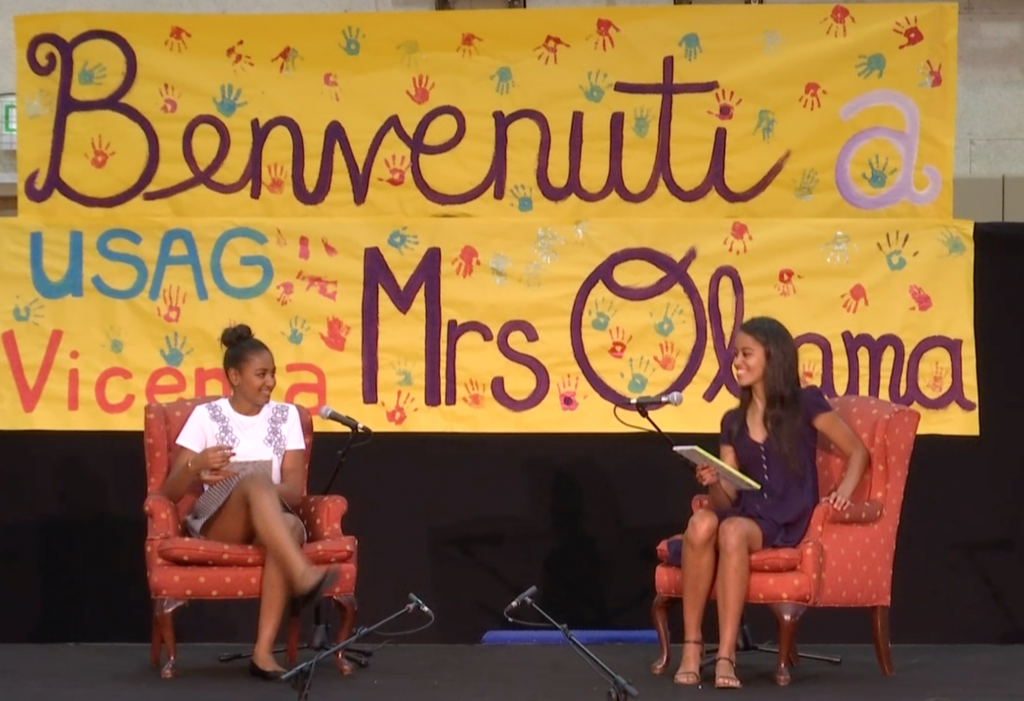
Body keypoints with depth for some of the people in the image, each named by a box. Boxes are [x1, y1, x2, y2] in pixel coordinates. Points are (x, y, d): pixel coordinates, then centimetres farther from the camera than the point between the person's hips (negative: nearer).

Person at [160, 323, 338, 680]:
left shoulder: (286, 416, 11)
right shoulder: (206, 416, 4)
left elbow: (295, 491, 2)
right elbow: (170, 493, 0)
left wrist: (258, 491, -17)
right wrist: (197, 465, -21)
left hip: (270, 522, 2)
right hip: (216, 523, -2)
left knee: (290, 526, -38)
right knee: (256, 472, -35)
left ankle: (263, 650, -42)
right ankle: (303, 575, -57)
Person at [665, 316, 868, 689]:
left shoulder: (805, 404, 3)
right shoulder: (733, 421, 15)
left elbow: (857, 451, 6)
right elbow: (726, 499, 11)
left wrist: (844, 490, -13)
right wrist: (713, 483, -12)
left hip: (786, 521, -4)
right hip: (744, 513, 4)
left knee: (733, 531, -38)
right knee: (702, 522, -33)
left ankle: (726, 656, -40)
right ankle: (691, 645, -30)